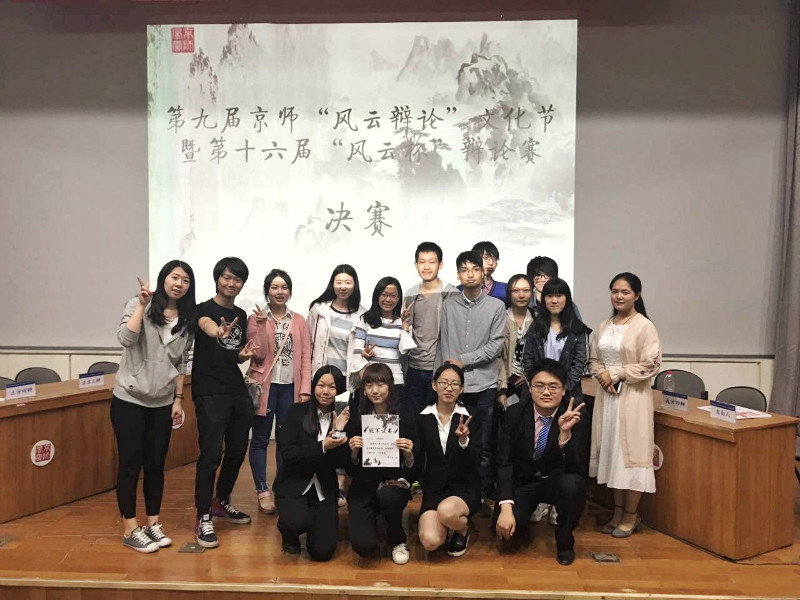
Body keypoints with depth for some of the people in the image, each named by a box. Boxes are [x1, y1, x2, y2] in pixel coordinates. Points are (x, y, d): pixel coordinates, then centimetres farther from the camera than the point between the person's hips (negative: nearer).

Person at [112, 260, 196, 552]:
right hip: (129, 400, -4)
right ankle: (130, 530, 14)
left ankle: (153, 524, 23)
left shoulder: (187, 320, 6)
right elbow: (125, 339, -24)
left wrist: (179, 398, 6)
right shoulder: (139, 305, -6)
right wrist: (142, 304, -22)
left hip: (162, 404, 4)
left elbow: (181, 364, 10)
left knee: (156, 465, 10)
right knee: (131, 463, 2)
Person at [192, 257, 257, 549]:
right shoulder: (204, 309, -6)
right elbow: (207, 326, -31)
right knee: (211, 455, -7)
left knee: (237, 451, 13)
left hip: (238, 391, 7)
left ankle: (222, 502, 33)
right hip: (210, 393, -6)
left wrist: (243, 355, -1)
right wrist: (220, 332, -54)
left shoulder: (241, 315, 14)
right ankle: (203, 519, 4)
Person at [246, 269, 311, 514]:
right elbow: (259, 354, -8)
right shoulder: (256, 319, 1)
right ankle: (263, 491, 15)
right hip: (265, 386, -2)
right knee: (260, 439, 4)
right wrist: (262, 325, -18)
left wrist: (305, 390, -2)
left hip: (291, 387, 2)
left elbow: (305, 357, 4)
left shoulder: (299, 321, 7)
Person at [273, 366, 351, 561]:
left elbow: (341, 463, -7)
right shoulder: (297, 411, -6)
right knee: (298, 522, -31)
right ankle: (289, 536, 7)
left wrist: (339, 431, -20)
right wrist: (322, 446, -23)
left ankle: (315, 522, 28)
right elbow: (287, 453, -13)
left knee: (322, 551, -7)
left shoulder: (343, 418, -2)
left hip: (324, 490, 2)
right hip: (293, 485, -2)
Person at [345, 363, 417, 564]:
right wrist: (353, 452, -20)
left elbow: (412, 468, -1)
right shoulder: (356, 417, -5)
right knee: (363, 546, -20)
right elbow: (351, 470, 0)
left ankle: (398, 541, -2)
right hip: (363, 487, 0)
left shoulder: (405, 416, -5)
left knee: (388, 497, -36)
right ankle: (371, 520, 19)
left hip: (394, 483, 0)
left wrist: (408, 454, -22)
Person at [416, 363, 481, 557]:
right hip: (434, 488, 1)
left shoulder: (471, 418, -4)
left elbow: (475, 463, -11)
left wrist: (464, 440, -28)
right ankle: (449, 526, 15)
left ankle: (463, 529, 3)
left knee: (446, 511, -35)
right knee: (430, 541, -22)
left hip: (464, 488, -1)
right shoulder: (423, 418, 0)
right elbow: (419, 458, 6)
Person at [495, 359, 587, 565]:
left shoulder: (573, 418, -15)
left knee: (572, 485, -35)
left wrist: (565, 433, -40)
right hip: (522, 481, 0)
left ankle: (565, 540, -5)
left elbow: (574, 469, -24)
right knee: (508, 529, -25)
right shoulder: (515, 414, -12)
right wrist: (506, 507, -22)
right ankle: (523, 513, 14)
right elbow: (504, 463, -11)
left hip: (556, 481, 0)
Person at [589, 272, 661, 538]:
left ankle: (631, 515, 15)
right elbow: (594, 359, 13)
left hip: (632, 397, -6)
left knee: (630, 452, 1)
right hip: (606, 395, 6)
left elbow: (650, 365, -13)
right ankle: (618, 511, 23)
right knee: (611, 452, 10)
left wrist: (615, 374, -14)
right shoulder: (604, 326, 10)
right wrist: (602, 376, -7)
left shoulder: (644, 326, -8)